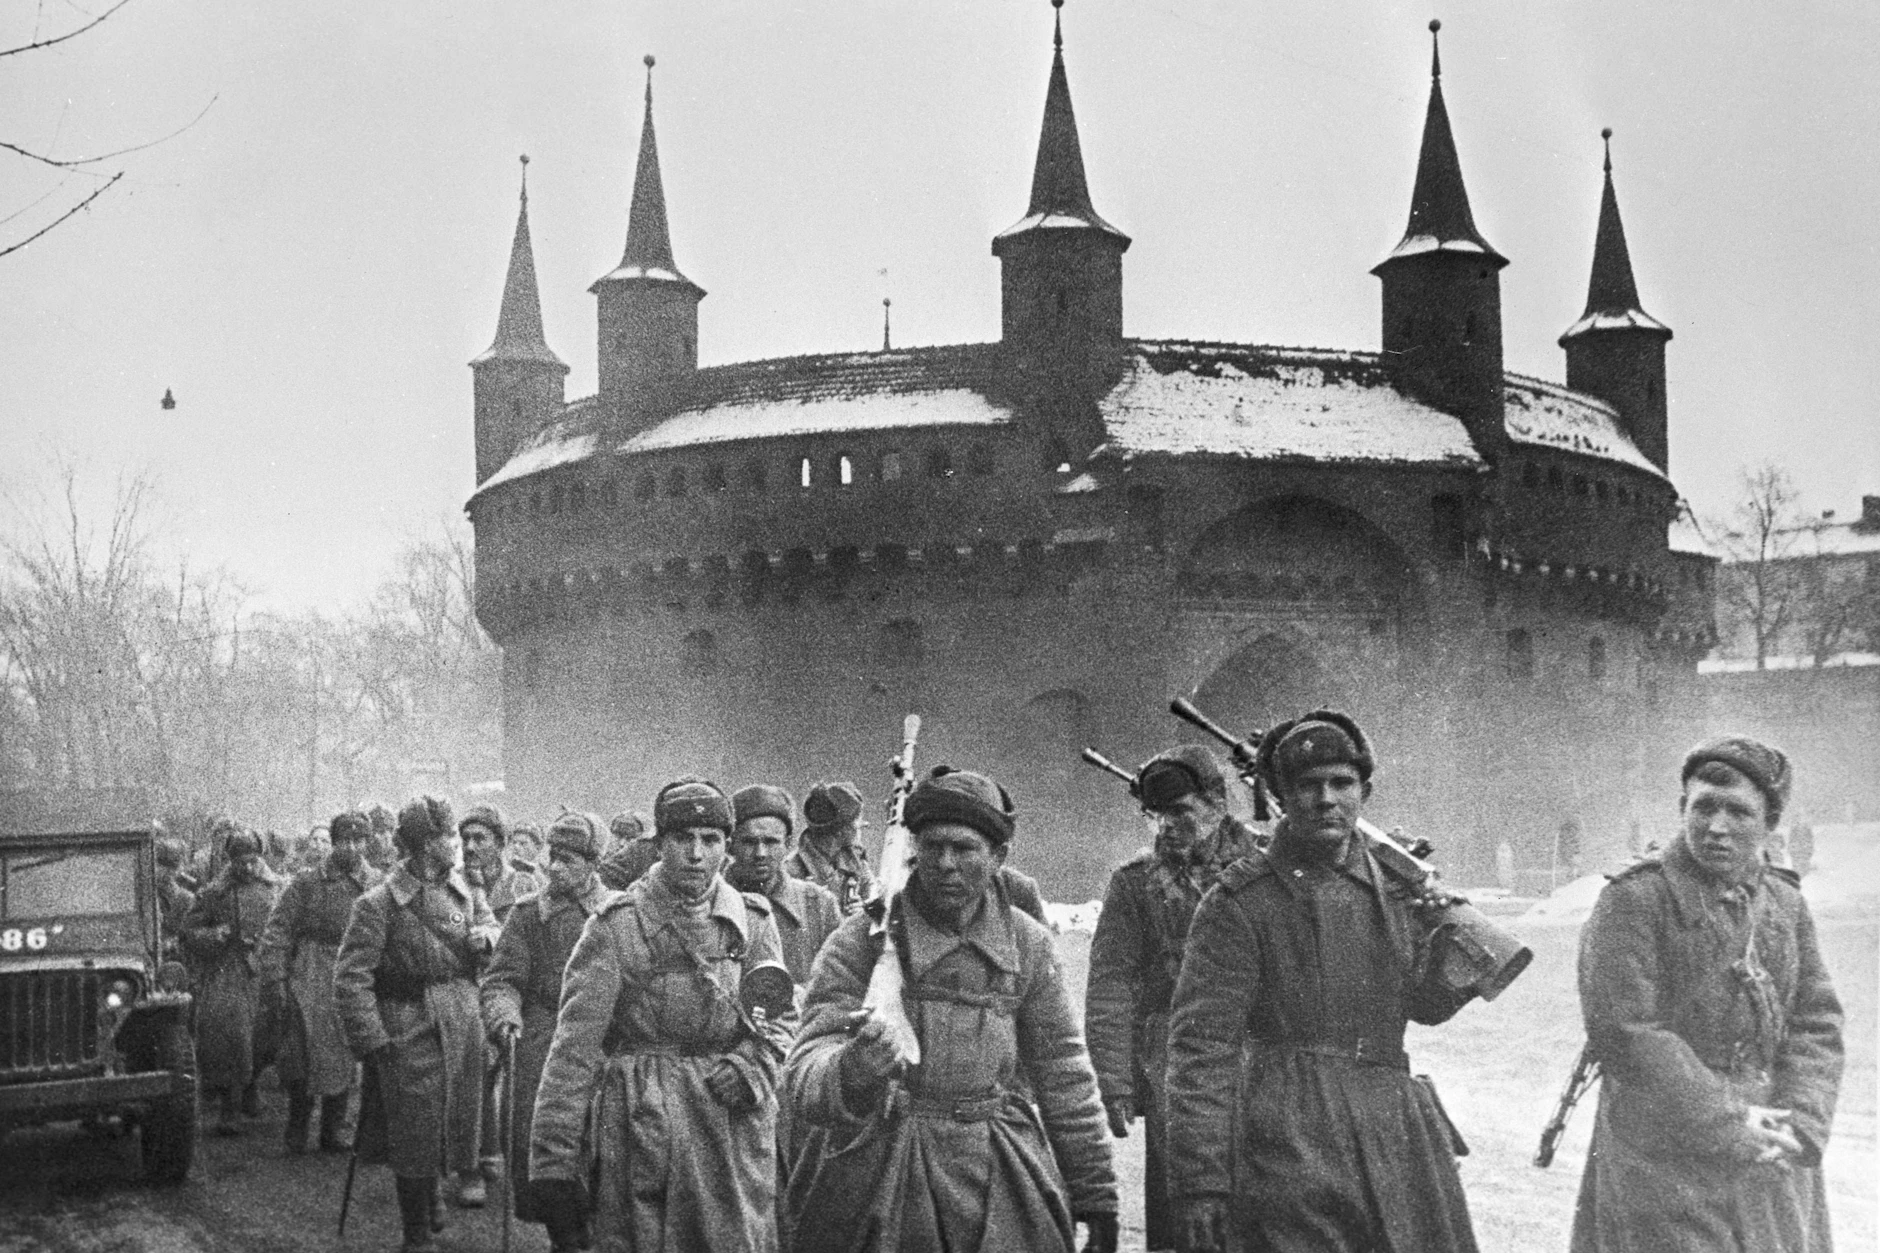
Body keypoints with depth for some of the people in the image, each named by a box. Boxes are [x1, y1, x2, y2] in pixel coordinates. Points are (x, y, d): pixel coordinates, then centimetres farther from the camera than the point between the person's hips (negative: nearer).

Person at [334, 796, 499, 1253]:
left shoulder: (465, 891, 6)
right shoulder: (379, 903, -13)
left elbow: (490, 924, 21)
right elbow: (350, 977, -14)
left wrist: (485, 938, -4)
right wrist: (371, 1039, -19)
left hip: (462, 1027, 6)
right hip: (409, 1030, -6)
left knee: (452, 1123, 16)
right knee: (414, 1133, -1)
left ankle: (429, 1199, 41)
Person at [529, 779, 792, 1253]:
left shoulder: (752, 920, 8)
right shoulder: (617, 925, -5)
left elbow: (778, 1022, 16)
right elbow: (574, 1048, -7)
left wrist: (750, 1067, -7)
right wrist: (552, 1162, -11)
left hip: (738, 1132, 3)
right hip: (641, 1127, -3)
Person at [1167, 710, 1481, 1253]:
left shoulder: (1397, 881, 9)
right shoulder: (1240, 902, -7)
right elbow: (1201, 1049, -9)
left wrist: (1449, 946, -2)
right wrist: (1200, 1187, -13)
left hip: (1399, 1127, 5)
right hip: (1288, 1147, -5)